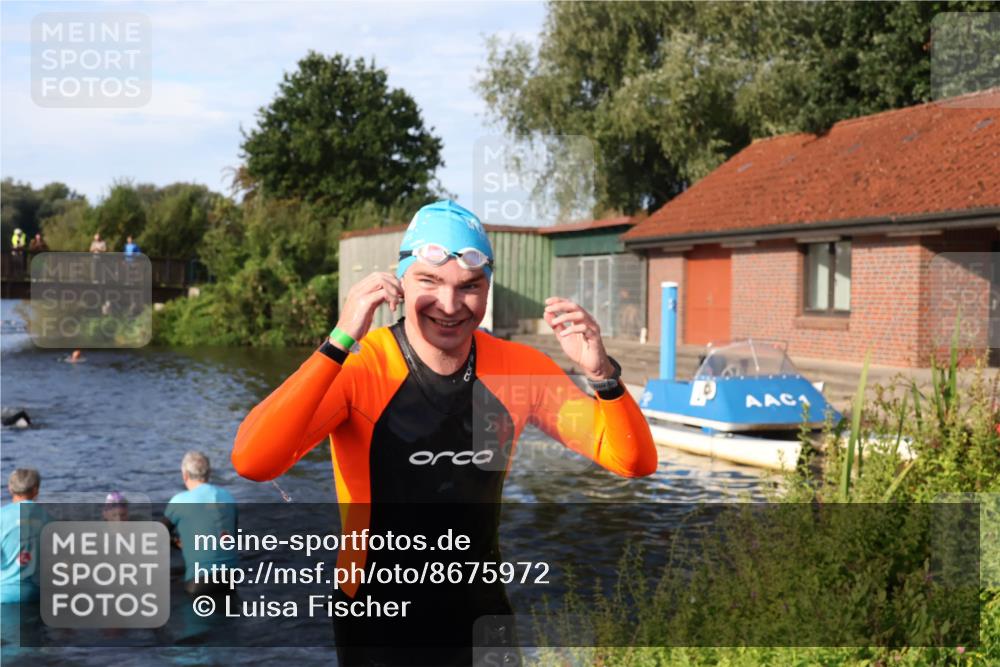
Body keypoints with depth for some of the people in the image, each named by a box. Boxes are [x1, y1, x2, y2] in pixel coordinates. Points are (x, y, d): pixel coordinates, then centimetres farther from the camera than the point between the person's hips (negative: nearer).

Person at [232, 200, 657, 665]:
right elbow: (252, 462, -33)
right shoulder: (356, 368, -19)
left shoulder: (517, 370, -8)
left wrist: (601, 374, -25)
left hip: (483, 615, 4)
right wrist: (341, 342, -39)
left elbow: (634, 463, -7)